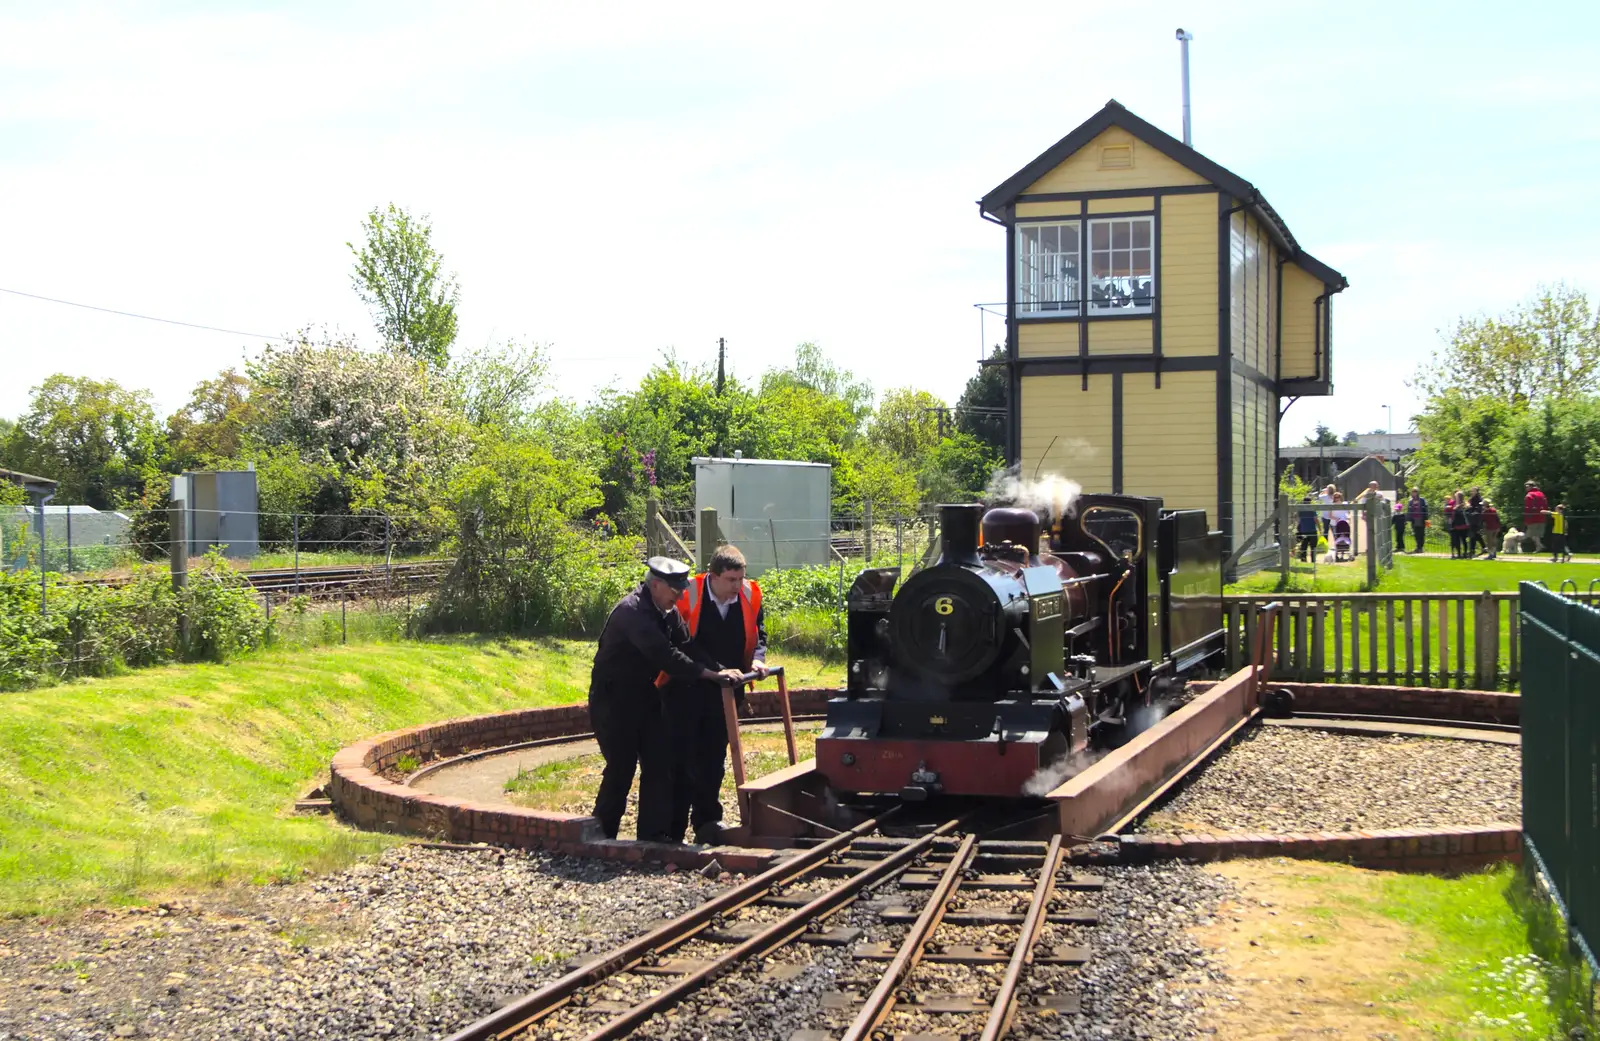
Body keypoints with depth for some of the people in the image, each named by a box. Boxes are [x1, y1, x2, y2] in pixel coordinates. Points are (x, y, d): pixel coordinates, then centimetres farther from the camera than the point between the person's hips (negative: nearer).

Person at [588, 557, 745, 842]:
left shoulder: (667, 612, 4)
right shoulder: (632, 611, -25)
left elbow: (687, 646, 2)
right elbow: (663, 655, -32)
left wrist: (721, 670, -13)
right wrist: (710, 673, -31)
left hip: (644, 694, 8)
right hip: (613, 698, -8)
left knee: (658, 763, 4)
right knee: (621, 766, -5)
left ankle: (654, 834, 9)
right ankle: (601, 835, 10)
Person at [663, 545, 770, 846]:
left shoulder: (750, 596, -3)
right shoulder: (688, 595, -18)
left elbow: (758, 633, 10)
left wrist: (757, 659, -9)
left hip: (724, 692, 4)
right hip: (686, 689, -4)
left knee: (714, 759, 13)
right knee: (682, 758, 0)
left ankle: (707, 822, 24)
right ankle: (673, 829, 7)